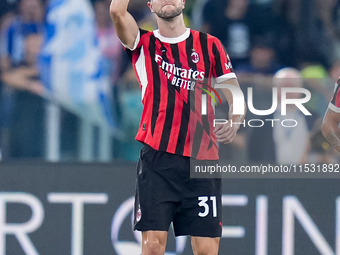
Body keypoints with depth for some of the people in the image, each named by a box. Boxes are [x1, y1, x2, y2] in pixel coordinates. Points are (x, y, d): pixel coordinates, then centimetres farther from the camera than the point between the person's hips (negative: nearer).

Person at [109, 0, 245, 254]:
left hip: (202, 160, 1)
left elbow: (237, 98, 9)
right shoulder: (144, 44, 8)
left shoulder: (210, 45, 11)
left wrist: (234, 122, -11)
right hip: (157, 159, -1)